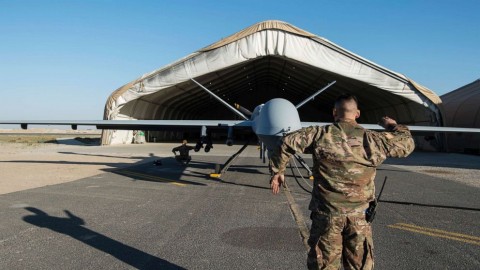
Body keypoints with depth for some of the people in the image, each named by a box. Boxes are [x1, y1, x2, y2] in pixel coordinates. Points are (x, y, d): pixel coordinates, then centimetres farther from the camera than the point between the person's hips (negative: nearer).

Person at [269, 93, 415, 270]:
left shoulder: (320, 134, -6)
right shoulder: (373, 139, -2)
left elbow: (287, 143, -6)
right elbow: (407, 144, 11)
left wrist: (277, 171, 7)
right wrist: (393, 126, 29)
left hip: (326, 212, -1)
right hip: (359, 215, 1)